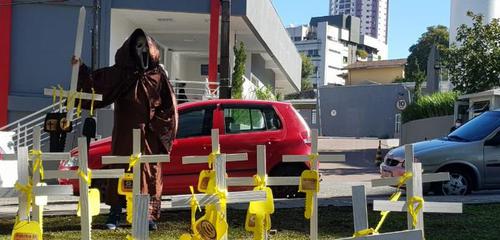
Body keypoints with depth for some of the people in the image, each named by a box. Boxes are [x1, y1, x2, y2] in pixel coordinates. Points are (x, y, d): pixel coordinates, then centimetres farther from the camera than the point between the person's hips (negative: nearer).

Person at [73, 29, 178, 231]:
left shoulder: (158, 75, 4)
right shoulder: (120, 73, 4)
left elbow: (170, 107, 3)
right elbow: (95, 83, -1)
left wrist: (156, 126, -5)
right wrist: (81, 69, -15)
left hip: (150, 137, 0)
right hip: (125, 134, 0)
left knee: (150, 173, 2)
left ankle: (149, 216, 8)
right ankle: (115, 214, 9)